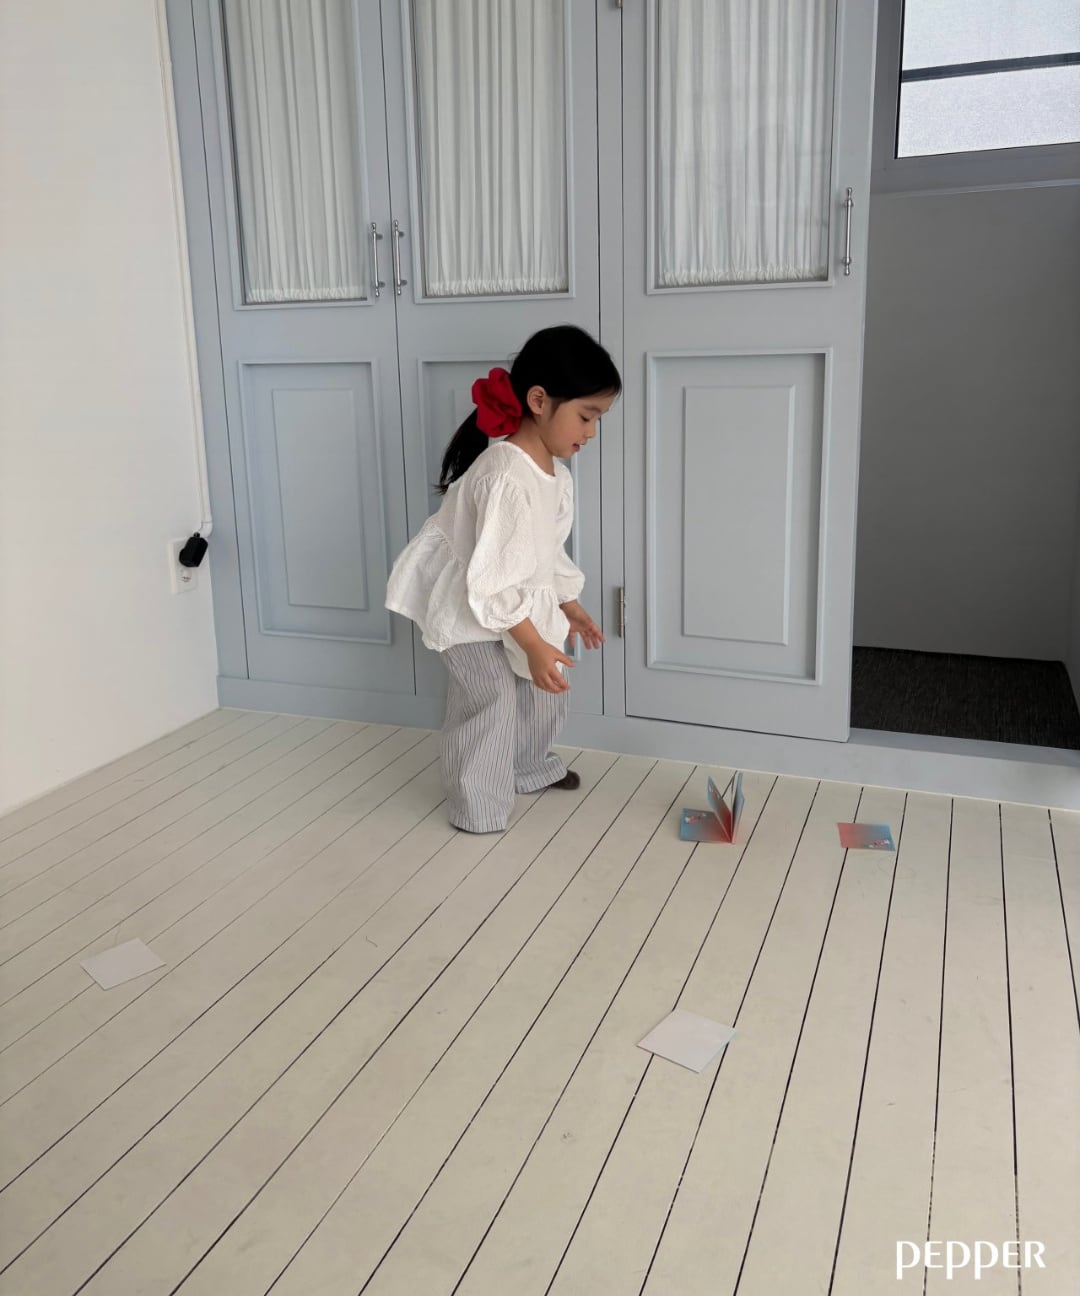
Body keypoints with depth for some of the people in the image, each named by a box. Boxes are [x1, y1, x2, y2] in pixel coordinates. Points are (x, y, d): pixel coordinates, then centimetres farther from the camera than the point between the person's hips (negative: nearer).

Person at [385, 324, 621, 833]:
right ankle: (478, 810, 14)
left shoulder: (556, 474, -4)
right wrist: (534, 646, -30)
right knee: (492, 700, -6)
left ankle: (532, 769, 42)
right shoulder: (504, 479, -35)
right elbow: (492, 580, -34)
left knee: (544, 688, 17)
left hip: (516, 602, 9)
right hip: (470, 608, -9)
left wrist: (570, 607, 18)